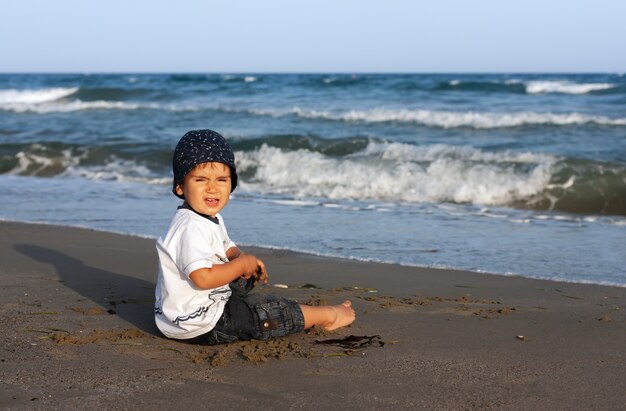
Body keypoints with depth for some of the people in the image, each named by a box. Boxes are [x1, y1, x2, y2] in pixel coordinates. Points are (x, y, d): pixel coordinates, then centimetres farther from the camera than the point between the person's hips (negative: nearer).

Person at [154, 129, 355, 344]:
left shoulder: (211, 219, 7)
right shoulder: (191, 228, -27)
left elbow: (227, 247, 22)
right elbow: (203, 277, -35)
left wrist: (241, 257, -3)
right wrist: (242, 264, -20)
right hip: (200, 325, -11)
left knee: (245, 279, 28)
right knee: (265, 312, -3)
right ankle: (327, 316, 14)